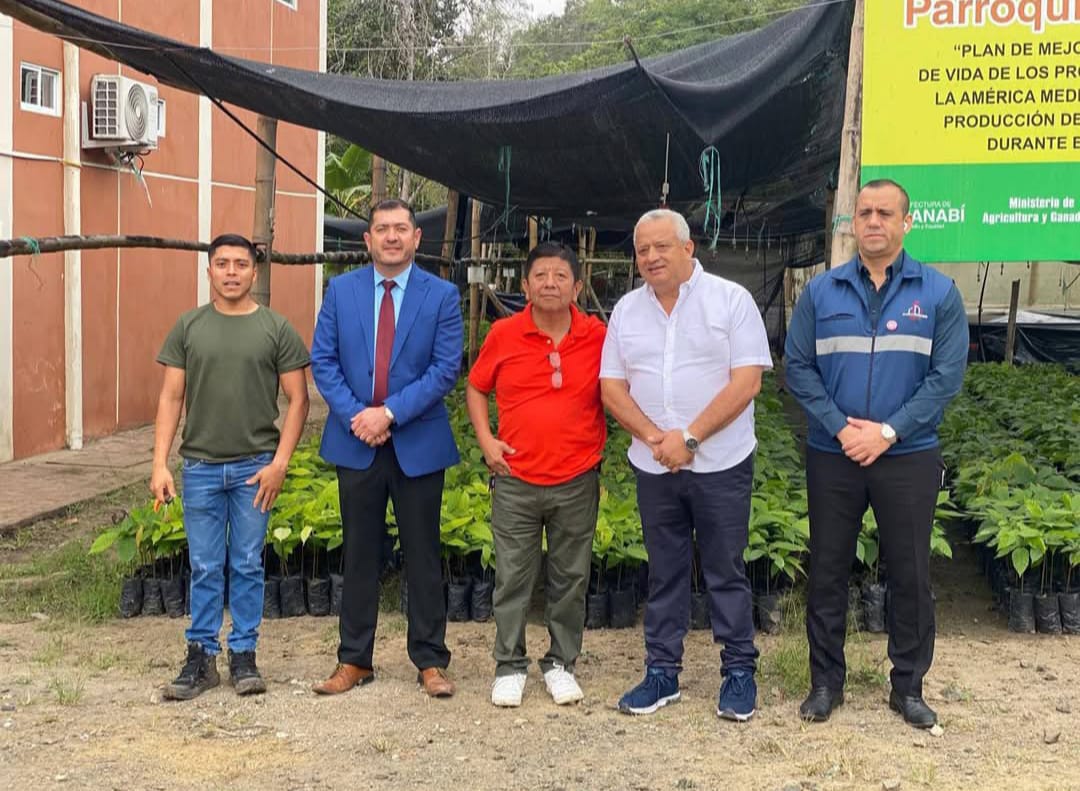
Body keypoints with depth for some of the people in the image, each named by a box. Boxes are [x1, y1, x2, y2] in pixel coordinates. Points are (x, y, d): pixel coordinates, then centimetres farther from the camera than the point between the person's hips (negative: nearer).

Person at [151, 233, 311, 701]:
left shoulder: (276, 329, 1)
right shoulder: (189, 327, 5)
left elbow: (298, 400, 0)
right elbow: (170, 398, 4)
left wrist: (280, 462, -8)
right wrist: (160, 464, -3)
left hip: (255, 467, -1)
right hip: (201, 467, 1)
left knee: (247, 567, 7)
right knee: (204, 568, 7)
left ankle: (243, 656, 18)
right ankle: (202, 657, 17)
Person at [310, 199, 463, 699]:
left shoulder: (441, 296, -1)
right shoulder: (341, 290, 5)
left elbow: (446, 367, -8)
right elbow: (323, 361, 2)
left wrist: (390, 412, -16)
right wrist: (355, 416, -12)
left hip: (418, 444, -2)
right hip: (356, 443, 2)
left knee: (423, 556, 6)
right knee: (359, 555, 10)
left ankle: (430, 662, 15)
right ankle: (354, 661, 19)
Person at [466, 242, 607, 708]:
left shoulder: (599, 337, -2)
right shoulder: (504, 335, -2)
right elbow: (476, 389, 11)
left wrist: (605, 443, 0)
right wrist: (485, 440, -1)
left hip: (577, 482, 0)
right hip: (516, 481, 0)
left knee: (570, 578, 10)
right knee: (512, 578, 6)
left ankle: (560, 663, 25)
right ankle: (509, 665, 20)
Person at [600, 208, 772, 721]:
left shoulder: (731, 299, -5)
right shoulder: (627, 310, 7)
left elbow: (746, 382, -12)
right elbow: (612, 386, 5)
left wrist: (689, 436, -15)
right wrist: (655, 438, -10)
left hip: (721, 463, -3)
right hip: (654, 466, 4)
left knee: (726, 571, 4)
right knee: (664, 573, 12)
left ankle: (739, 670, 17)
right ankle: (662, 671, 21)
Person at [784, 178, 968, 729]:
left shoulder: (939, 293, -1)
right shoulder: (820, 291, 2)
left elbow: (947, 375, -6)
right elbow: (798, 368, -1)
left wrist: (887, 432, -14)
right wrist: (841, 427, -13)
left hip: (909, 457, -1)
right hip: (832, 456, 1)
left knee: (910, 575, 7)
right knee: (827, 571, 8)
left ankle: (908, 686, 23)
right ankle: (826, 681, 22)